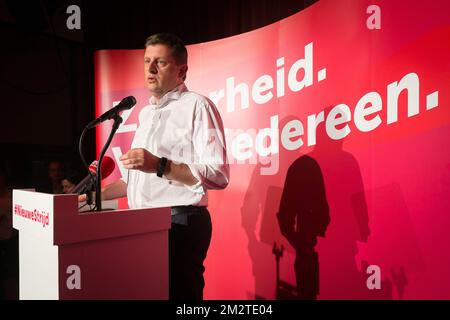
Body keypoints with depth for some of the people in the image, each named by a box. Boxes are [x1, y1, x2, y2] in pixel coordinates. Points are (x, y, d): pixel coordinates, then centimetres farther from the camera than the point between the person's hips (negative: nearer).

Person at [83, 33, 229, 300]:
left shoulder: (197, 106, -9)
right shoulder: (146, 112, 17)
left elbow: (218, 175, -19)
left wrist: (160, 166, -26)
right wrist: (97, 195, 16)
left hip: (179, 224, -8)